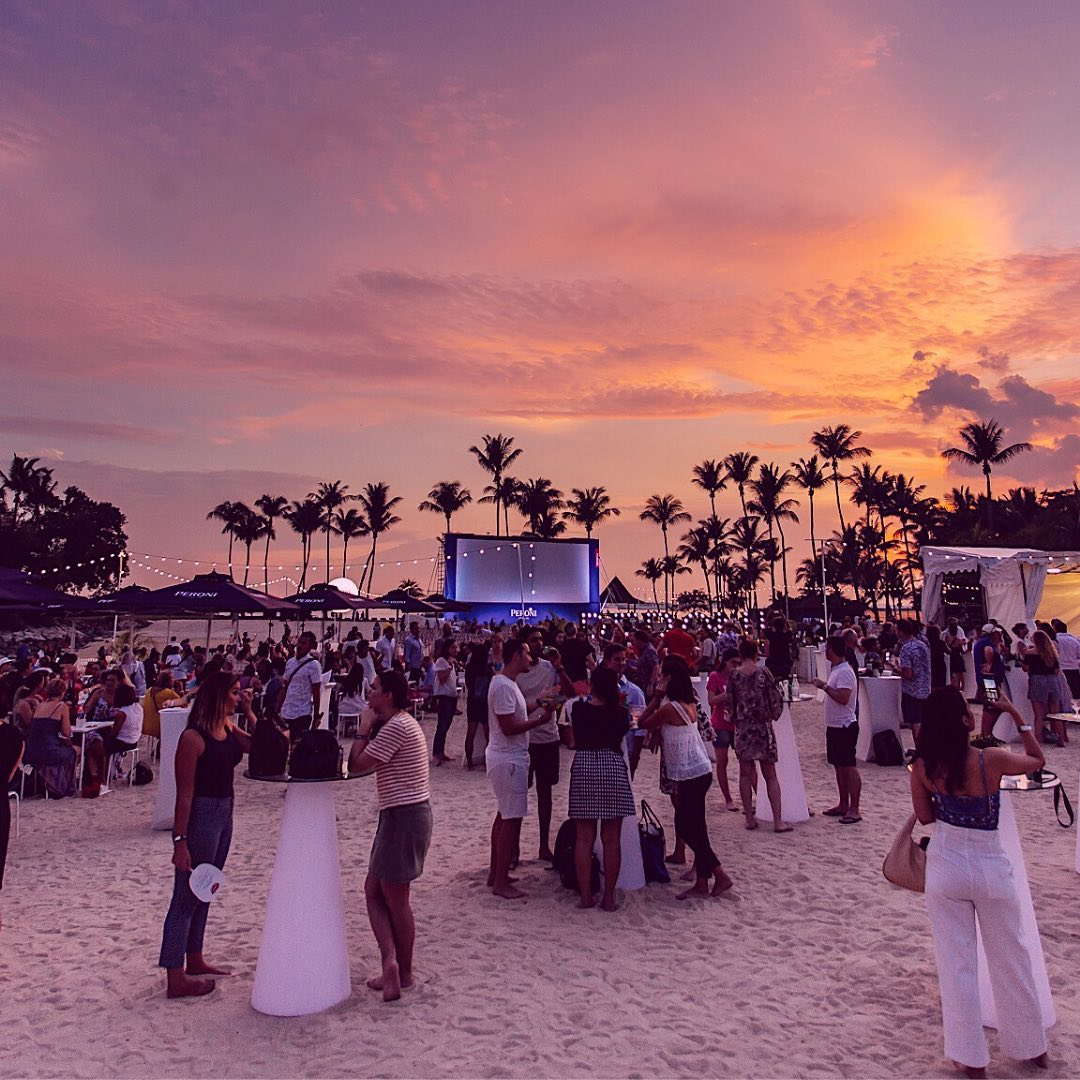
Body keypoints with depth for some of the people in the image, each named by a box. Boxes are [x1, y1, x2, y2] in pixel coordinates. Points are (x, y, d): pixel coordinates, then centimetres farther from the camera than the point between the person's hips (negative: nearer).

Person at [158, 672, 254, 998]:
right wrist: (181, 841, -20)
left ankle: (194, 960, 35)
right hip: (201, 816, -9)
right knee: (186, 897, 2)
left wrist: (248, 713, -1)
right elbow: (185, 793, -20)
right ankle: (175, 979, 13)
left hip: (224, 814, 9)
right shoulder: (193, 738, -20)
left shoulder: (228, 728, 4)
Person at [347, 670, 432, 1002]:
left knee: (394, 896, 3)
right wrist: (371, 729, 7)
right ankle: (390, 961, 13)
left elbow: (356, 765, -18)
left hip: (405, 816, -11)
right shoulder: (399, 723, 15)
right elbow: (365, 764, 15)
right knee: (374, 889, 12)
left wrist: (364, 728, -7)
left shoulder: (396, 726, -19)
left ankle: (403, 971, 16)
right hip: (398, 814, 11)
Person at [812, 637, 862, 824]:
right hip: (834, 725, 10)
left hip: (844, 726, -10)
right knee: (839, 766, 15)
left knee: (848, 767, -5)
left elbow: (843, 698, -28)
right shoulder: (836, 669, 13)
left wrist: (824, 686, -24)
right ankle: (843, 805, 23)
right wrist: (824, 685, 10)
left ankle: (854, 809, -1)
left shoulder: (844, 672, -18)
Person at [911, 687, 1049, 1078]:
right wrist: (1017, 717, 8)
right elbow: (1038, 760, 3)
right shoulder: (992, 760, -19)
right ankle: (1031, 1047, 39)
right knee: (1010, 961, 20)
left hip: (945, 866, 1)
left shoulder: (923, 767, -12)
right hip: (990, 866, -1)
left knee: (956, 963, 12)